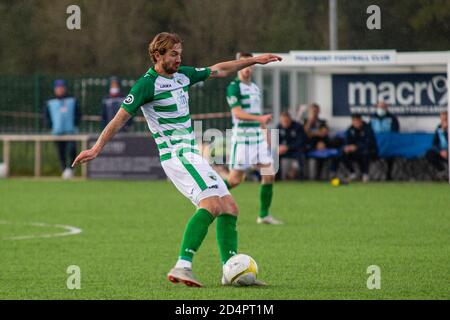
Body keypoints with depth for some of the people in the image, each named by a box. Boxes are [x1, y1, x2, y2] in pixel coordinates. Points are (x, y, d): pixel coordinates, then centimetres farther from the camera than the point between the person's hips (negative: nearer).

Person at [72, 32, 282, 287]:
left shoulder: (183, 75, 13)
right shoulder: (147, 84, -9)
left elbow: (218, 70, 27)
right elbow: (120, 118, -9)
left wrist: (253, 61, 27)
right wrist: (97, 149, -13)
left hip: (193, 155, 9)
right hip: (176, 155, -9)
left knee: (230, 208, 5)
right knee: (211, 204, -26)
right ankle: (183, 266, -34)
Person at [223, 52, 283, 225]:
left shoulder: (255, 88, 16)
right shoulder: (234, 87, -9)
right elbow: (237, 113, -20)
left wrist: (266, 136, 21)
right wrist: (260, 118, -33)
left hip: (258, 137, 7)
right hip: (241, 137, -7)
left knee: (269, 175, -2)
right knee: (235, 179, -6)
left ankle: (264, 215, 6)